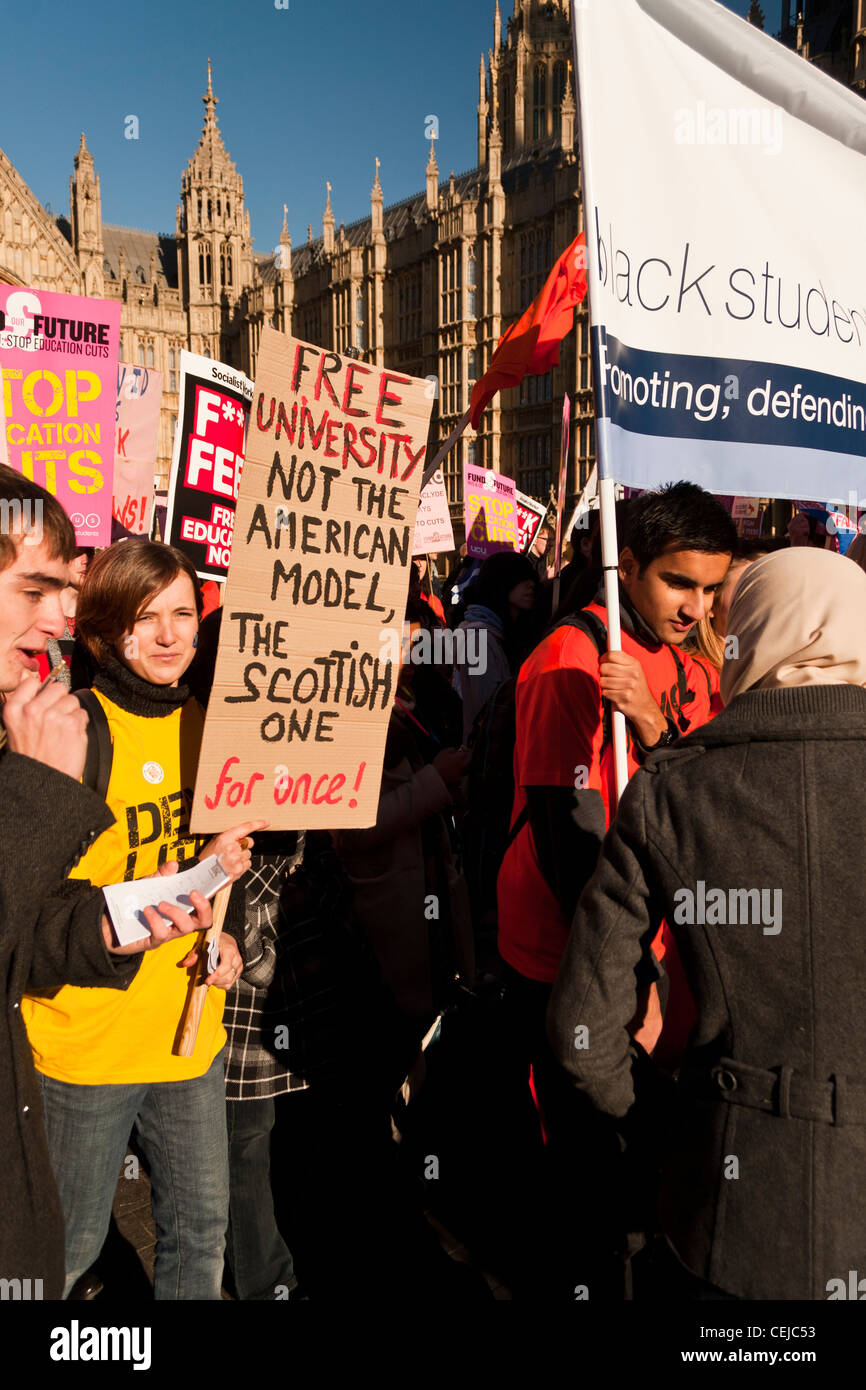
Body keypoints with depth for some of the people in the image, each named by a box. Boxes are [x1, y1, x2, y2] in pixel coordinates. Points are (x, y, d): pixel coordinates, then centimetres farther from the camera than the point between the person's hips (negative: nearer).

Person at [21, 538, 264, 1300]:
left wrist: (230, 934, 0)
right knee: (68, 1249, 11)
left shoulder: (199, 724, 6)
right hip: (87, 1040, -6)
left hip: (190, 1030, 6)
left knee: (201, 1227, 19)